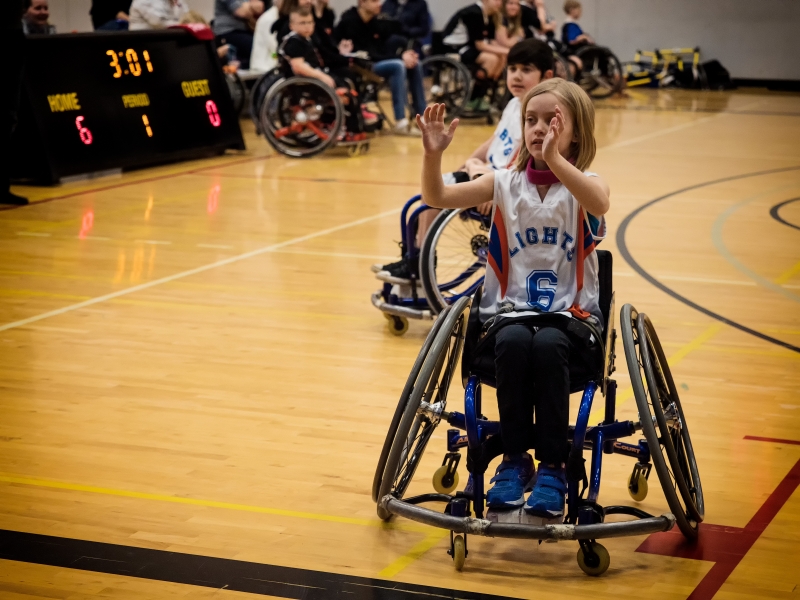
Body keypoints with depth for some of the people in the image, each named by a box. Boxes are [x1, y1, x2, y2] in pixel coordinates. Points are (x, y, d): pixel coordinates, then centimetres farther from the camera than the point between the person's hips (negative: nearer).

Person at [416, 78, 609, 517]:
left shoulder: (583, 184, -1)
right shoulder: (506, 183, 6)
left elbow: (599, 204, -28)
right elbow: (437, 197, -6)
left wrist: (554, 158, -42)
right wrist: (433, 154, -25)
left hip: (571, 316, -2)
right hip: (510, 312, 2)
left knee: (548, 346, -35)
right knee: (513, 342, -33)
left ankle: (552, 466, -22)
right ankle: (514, 459, -18)